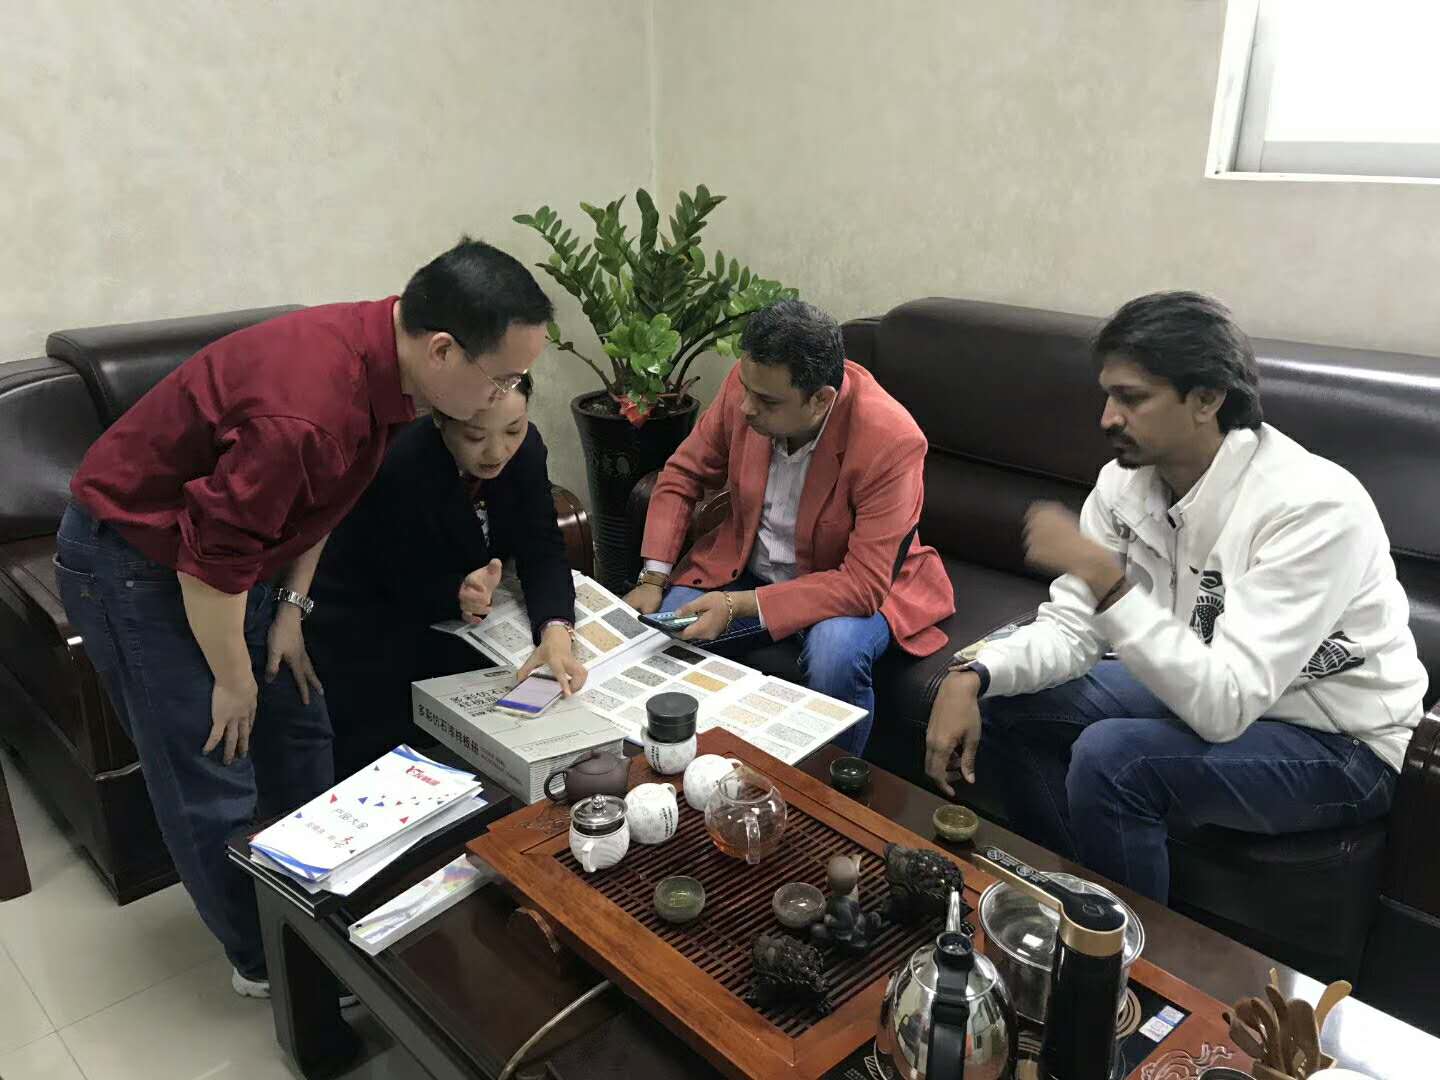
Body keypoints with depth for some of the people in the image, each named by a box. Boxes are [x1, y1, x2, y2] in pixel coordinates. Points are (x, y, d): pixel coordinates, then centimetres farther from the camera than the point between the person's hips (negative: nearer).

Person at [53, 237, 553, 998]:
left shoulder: (382, 355, -11)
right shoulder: (303, 412, -39)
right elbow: (211, 560, -29)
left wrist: (291, 607, 1)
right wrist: (232, 679, -14)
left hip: (226, 543, 8)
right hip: (134, 558, -8)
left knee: (298, 734, 15)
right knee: (212, 783, 1)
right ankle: (264, 962, 22)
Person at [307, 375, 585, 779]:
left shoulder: (525, 448, -14)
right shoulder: (399, 466, -31)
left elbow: (543, 552, -17)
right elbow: (411, 588, -23)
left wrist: (555, 630, -35)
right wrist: (460, 594, -44)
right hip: (368, 633, -5)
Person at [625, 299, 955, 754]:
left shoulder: (890, 441, -30)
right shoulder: (749, 381, -16)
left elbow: (863, 583, -29)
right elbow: (683, 474, 0)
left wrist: (738, 606, -34)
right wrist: (652, 578, -11)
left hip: (856, 585, -4)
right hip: (746, 564, 4)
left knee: (834, 655, -35)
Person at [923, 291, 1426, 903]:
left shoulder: (1312, 506, -30)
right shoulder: (1127, 480, -9)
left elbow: (1224, 707, -35)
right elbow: (1070, 629, -7)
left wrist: (1103, 576, -40)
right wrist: (971, 679, -24)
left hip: (1338, 741, -7)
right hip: (1210, 690, 7)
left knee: (1109, 757, -30)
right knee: (1000, 705, 0)